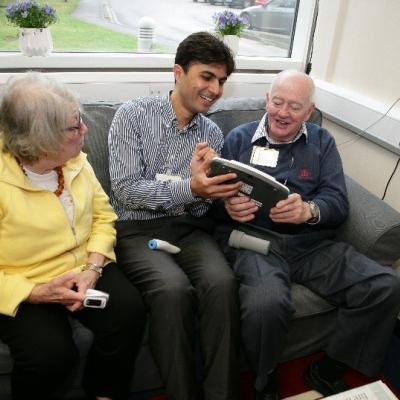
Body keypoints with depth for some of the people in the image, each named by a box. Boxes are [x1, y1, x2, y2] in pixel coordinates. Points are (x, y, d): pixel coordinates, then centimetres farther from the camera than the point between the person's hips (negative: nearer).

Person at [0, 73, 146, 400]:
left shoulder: (75, 161, -1)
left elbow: (103, 216, 4)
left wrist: (93, 268, -12)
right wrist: (36, 292, -26)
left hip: (82, 271, 5)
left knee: (129, 311, -19)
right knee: (50, 351, -28)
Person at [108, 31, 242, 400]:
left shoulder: (213, 134, 11)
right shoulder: (133, 115, -1)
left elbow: (202, 204, 8)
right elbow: (126, 190, -10)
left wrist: (201, 184, -16)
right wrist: (189, 189, -23)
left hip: (189, 227, 3)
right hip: (136, 228, -3)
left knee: (222, 283, -28)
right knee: (174, 288, -31)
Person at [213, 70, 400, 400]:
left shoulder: (322, 142, 17)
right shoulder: (239, 138, 13)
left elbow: (339, 203, 5)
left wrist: (309, 211, -18)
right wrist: (228, 206, -19)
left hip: (312, 242, 4)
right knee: (266, 303, -34)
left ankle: (328, 372, 5)